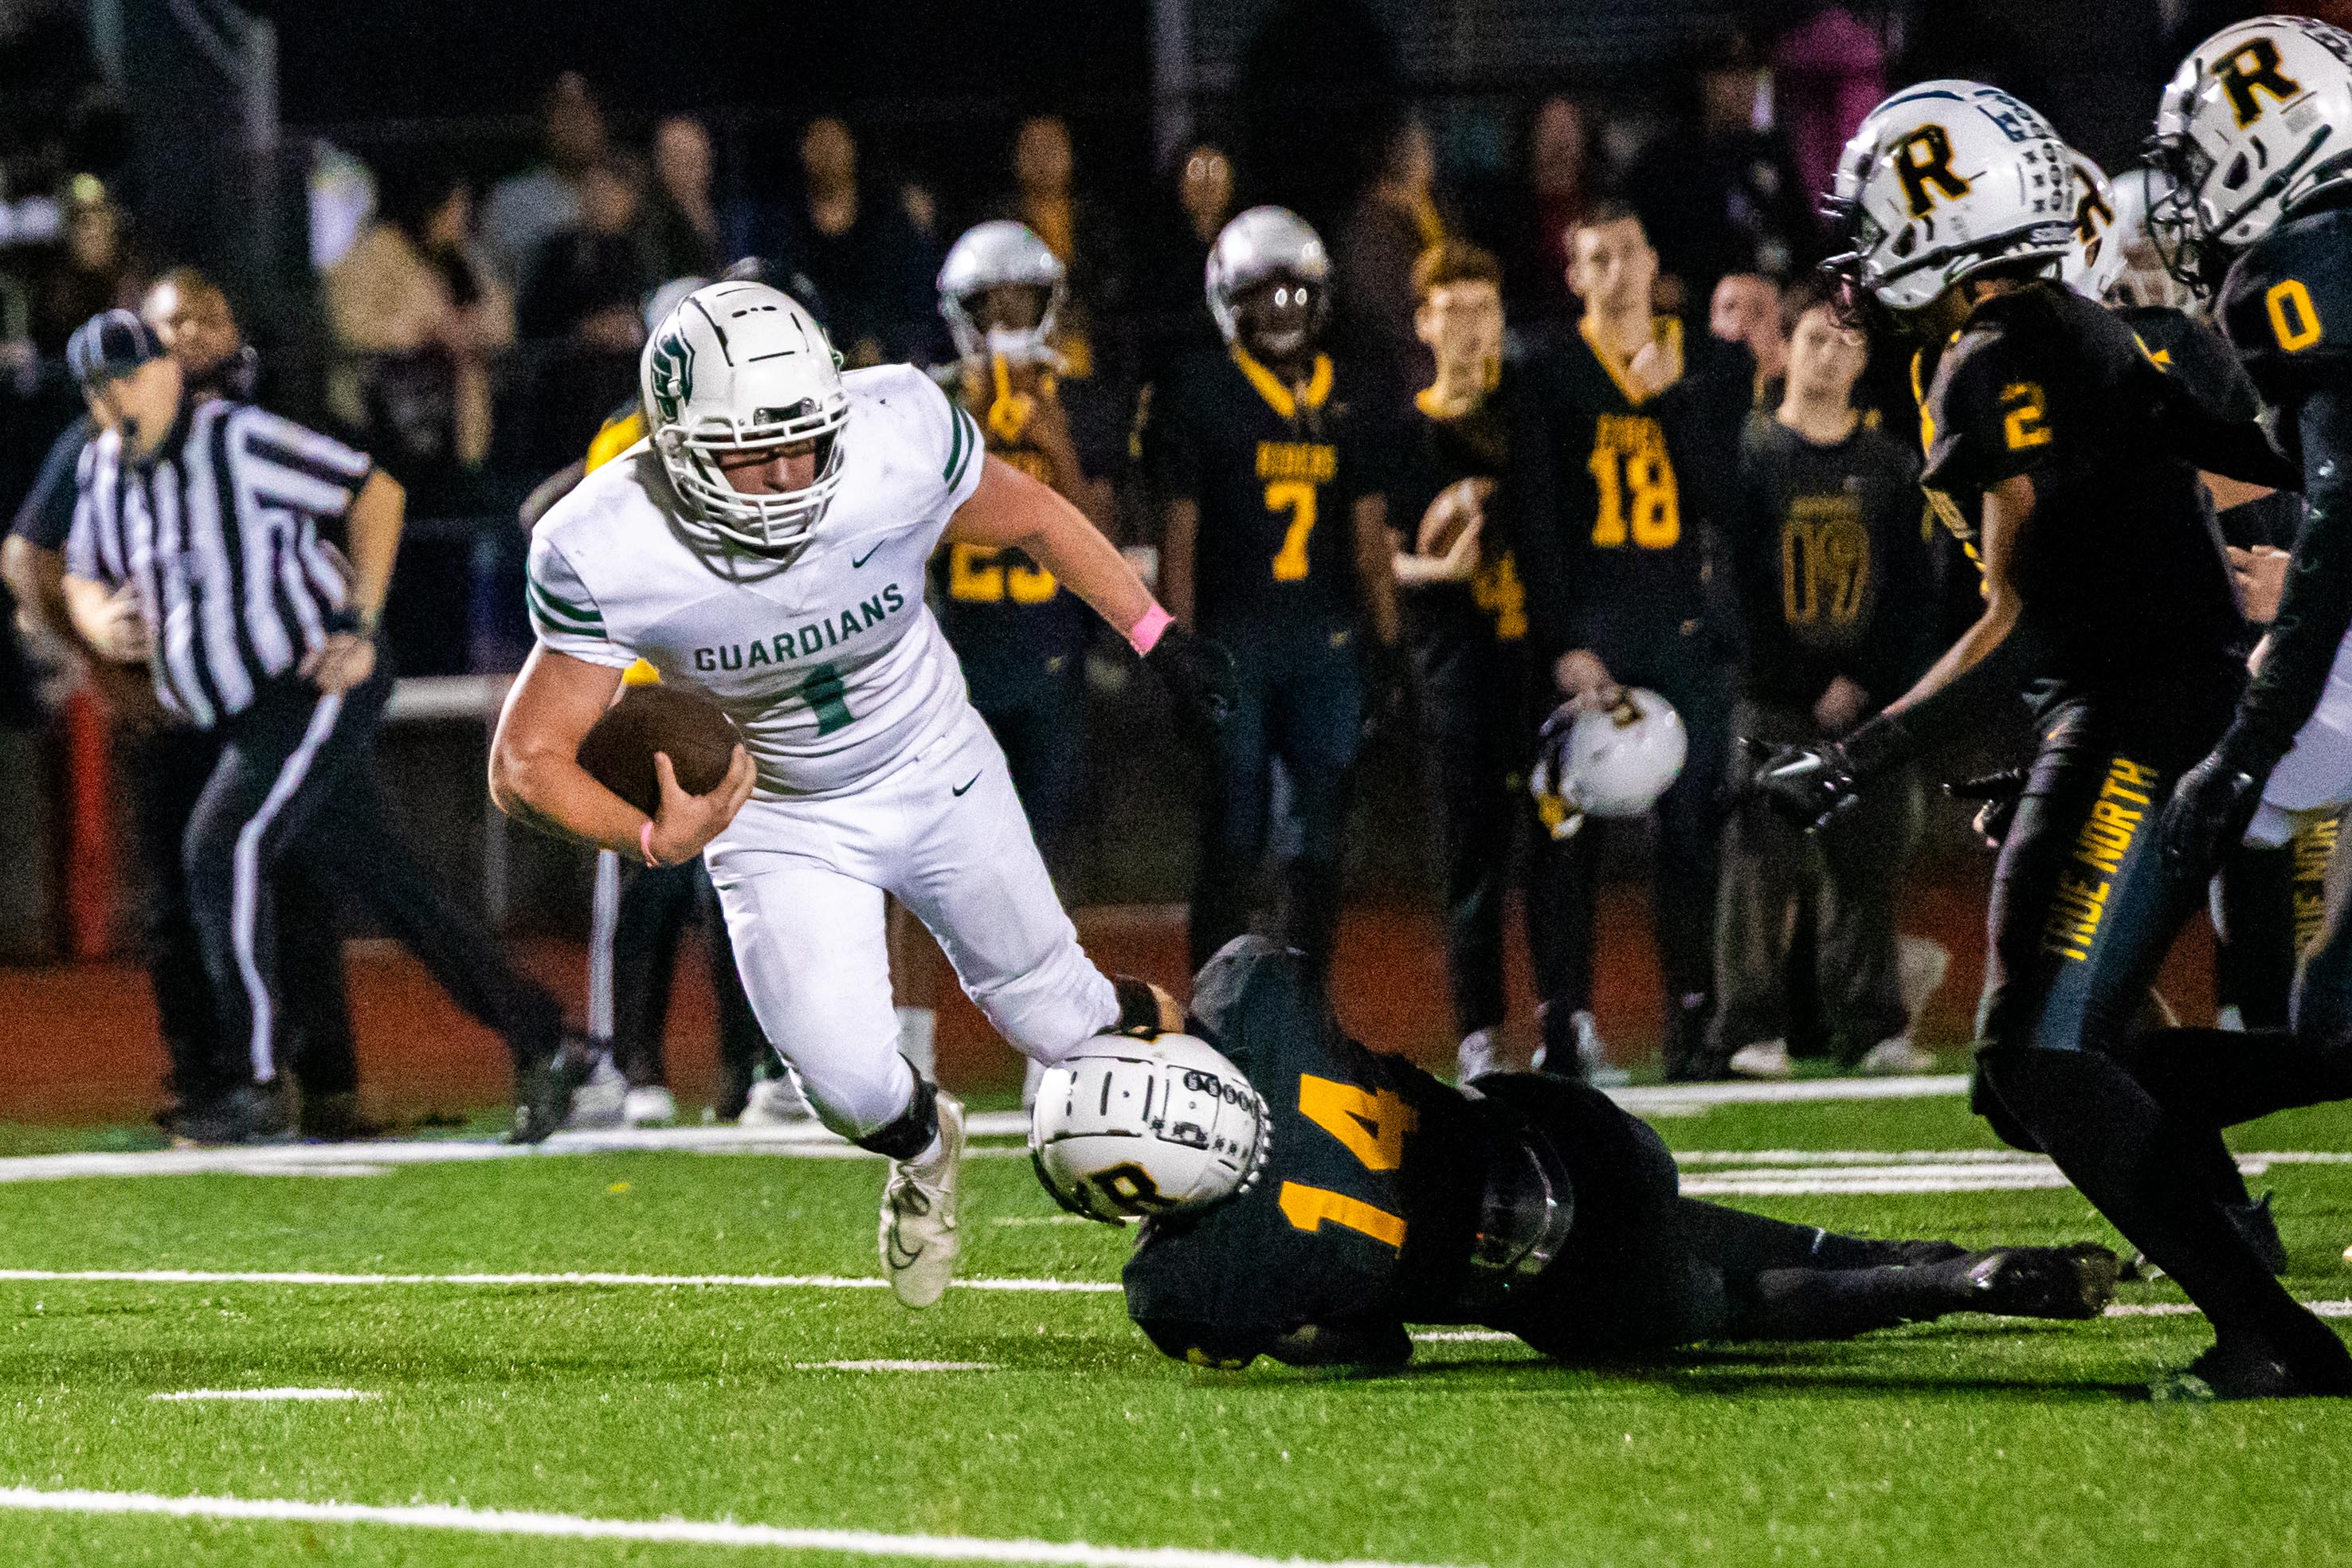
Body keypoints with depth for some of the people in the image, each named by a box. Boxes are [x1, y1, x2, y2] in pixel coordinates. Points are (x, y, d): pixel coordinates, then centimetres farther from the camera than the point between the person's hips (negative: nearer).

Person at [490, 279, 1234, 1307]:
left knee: (1050, 1009, 14)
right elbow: (527, 764, -25)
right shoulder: (607, 555, -32)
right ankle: (925, 1151, 26)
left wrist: (1157, 636, 2)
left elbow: (1032, 518, -7)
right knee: (850, 1086, -12)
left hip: (935, 775, 1)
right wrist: (652, 838, -42)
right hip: (778, 823, -1)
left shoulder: (900, 443, -30)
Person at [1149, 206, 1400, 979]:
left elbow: (1371, 539, 15)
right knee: (1233, 836, -2)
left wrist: (1387, 648, 9)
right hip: (1234, 643, -4)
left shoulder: (1346, 400, 11)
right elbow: (1178, 537, -2)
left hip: (1328, 640, 4)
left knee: (1318, 834, 4)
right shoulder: (1198, 395, -1)